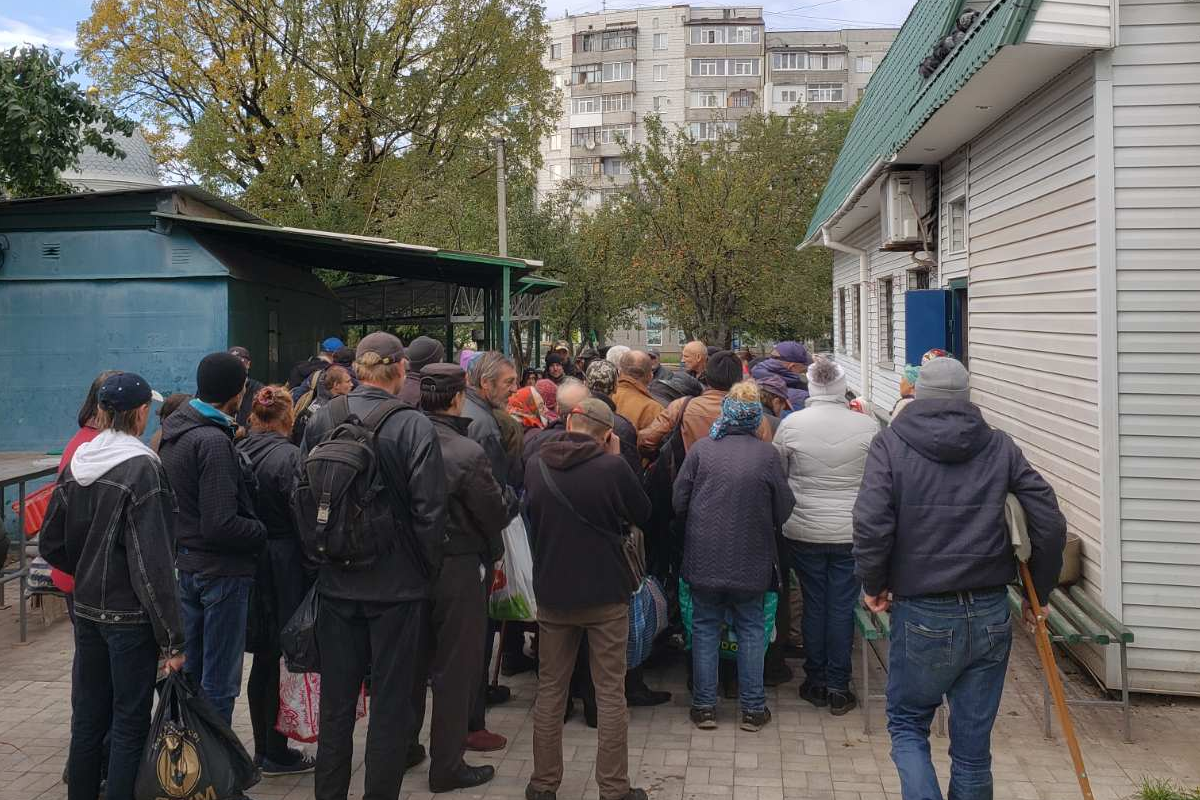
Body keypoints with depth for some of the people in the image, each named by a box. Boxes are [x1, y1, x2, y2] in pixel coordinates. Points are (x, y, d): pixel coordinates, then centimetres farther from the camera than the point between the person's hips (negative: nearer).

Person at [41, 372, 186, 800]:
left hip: (86, 611, 7)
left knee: (87, 719, 18)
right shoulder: (143, 468, -18)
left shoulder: (75, 465, 4)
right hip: (130, 617, -7)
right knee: (129, 725, 4)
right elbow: (152, 561, -20)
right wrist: (172, 638, -17)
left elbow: (50, 544, 11)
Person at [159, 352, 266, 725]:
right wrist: (263, 531, -11)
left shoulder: (173, 433, 8)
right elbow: (221, 524, -25)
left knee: (188, 675, 21)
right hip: (220, 570, -9)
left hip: (183, 564, 9)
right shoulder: (213, 441, -21)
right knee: (220, 683, 2)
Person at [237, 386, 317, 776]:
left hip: (249, 564, 7)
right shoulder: (289, 456, -15)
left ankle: (262, 748, 26)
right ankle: (277, 754, 12)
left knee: (263, 658, 16)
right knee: (285, 659, 4)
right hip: (285, 566, -6)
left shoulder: (238, 452, 3)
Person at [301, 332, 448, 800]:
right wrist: (427, 569, -2)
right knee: (391, 703, 9)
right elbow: (430, 510, -17)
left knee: (336, 700, 17)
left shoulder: (322, 420, -2)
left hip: (336, 582, 4)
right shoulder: (414, 426, -15)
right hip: (397, 585, -4)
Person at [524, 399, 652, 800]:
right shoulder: (612, 467, -15)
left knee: (550, 689, 14)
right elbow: (642, 514, 1)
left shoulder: (537, 466, -2)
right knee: (610, 693, 7)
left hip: (552, 593, 3)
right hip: (605, 594, -3)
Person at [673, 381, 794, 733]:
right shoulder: (767, 455, -10)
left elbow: (679, 502, -4)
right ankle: (752, 709, 17)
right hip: (751, 560, 0)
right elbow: (784, 509, -3)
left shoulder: (701, 449, -9)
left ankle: (704, 706, 17)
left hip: (704, 558, 1)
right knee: (751, 628, 13)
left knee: (705, 627, 12)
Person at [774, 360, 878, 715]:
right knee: (843, 606, 8)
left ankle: (816, 682, 23)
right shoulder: (867, 426, -8)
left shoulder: (791, 424, -9)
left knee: (814, 604, 12)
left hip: (804, 531, 0)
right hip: (852, 532, 0)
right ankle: (838, 688, 15)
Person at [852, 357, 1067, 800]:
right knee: (973, 743, 14)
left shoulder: (891, 443, -4)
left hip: (921, 616, -2)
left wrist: (872, 585, 0)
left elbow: (870, 525, -15)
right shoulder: (1000, 445, 3)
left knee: (907, 724, 16)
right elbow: (1050, 523, 0)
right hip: (991, 615, 3)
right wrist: (1039, 592, 12)